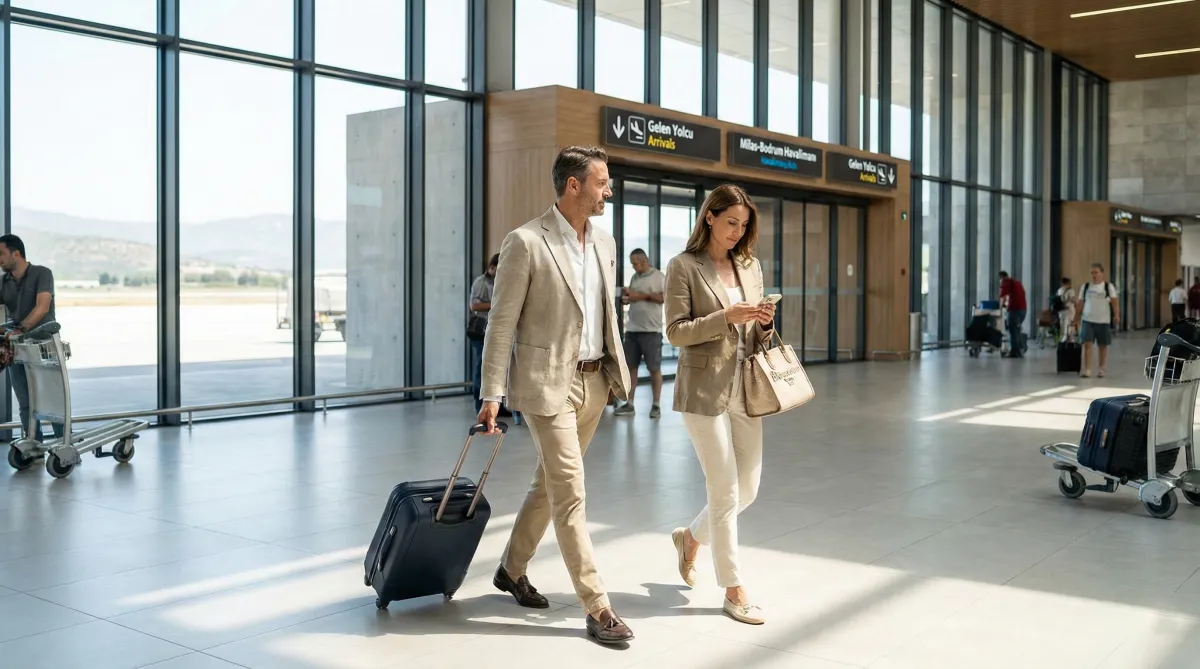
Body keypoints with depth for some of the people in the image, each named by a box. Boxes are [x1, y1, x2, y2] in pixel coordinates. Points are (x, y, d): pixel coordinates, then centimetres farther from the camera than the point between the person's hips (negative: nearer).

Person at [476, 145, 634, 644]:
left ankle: (511, 570, 36)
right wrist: (492, 395, -13)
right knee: (570, 494, -5)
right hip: (547, 383, -7)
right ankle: (596, 607, 2)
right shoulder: (526, 242, -13)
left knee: (549, 483, 17)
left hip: (593, 382, 7)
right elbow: (501, 323, -12)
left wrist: (618, 371, 15)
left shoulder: (604, 242, 8)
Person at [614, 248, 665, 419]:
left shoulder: (659, 277, -2)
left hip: (651, 330, -6)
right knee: (630, 366, 5)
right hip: (632, 329, 6)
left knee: (654, 368, 0)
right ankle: (629, 404, 11)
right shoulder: (634, 277, 16)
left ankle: (656, 405, 7)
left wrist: (643, 295, -14)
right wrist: (626, 298, -2)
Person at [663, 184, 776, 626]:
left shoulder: (751, 266, 11)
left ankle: (691, 538, 37)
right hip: (704, 390, -6)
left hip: (745, 389, 6)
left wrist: (764, 324, -6)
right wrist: (726, 316, -21)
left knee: (747, 489, 10)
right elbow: (676, 332, -10)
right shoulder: (684, 267, -5)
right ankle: (733, 590, 13)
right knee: (725, 492, 0)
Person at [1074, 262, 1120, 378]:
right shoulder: (1085, 287, 7)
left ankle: (1101, 369, 17)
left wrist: (1116, 315, -19)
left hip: (1104, 321, -1)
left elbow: (1114, 302, -6)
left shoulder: (1108, 287, 1)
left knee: (1103, 346, 7)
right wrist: (1077, 318, 11)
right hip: (1087, 320, 1)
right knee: (1087, 344, -10)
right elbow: (1081, 304, 12)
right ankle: (1086, 369, -10)